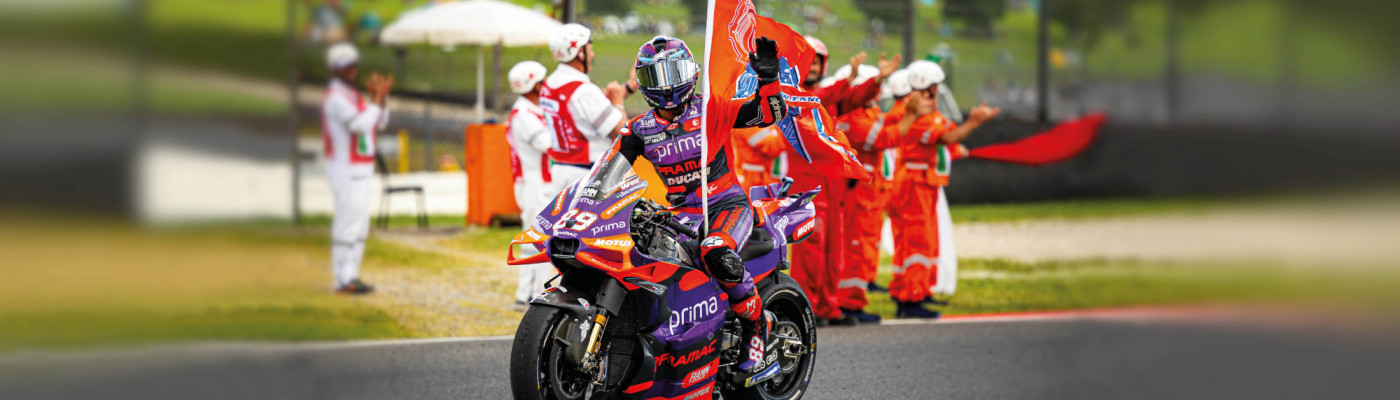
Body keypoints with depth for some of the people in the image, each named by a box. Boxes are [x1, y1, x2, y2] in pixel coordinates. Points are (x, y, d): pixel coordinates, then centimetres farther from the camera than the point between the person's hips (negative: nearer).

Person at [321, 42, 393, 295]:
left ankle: (351, 277, 17)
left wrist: (382, 97, 3)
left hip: (361, 169, 10)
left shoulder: (352, 95, 17)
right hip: (345, 168, -10)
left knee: (360, 225, 11)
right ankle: (344, 280, -8)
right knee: (347, 223, -10)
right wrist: (376, 98, -16)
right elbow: (360, 125, -24)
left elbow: (379, 123, 17)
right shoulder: (335, 98, -13)